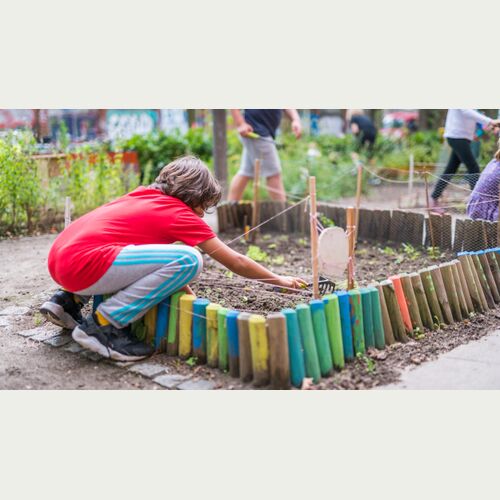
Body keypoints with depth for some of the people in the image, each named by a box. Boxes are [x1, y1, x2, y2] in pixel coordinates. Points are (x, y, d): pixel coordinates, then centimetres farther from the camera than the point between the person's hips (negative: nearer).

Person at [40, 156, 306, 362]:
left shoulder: (143, 195, 21)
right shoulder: (180, 214, 2)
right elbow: (235, 262, 8)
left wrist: (172, 280, 23)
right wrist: (279, 280, 21)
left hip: (58, 257, 9)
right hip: (82, 264, -9)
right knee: (189, 260, -14)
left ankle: (69, 301, 19)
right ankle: (102, 325, -12)